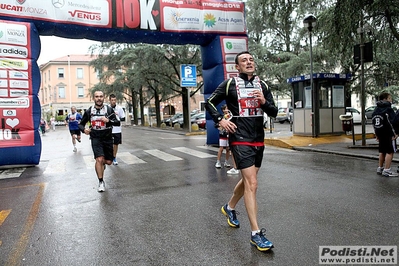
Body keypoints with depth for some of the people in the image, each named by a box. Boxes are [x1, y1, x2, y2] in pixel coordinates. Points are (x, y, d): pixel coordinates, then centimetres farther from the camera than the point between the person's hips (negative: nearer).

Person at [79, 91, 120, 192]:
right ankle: (101, 182, -1)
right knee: (99, 159, -18)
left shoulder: (109, 109, -3)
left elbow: (118, 123, -10)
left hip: (107, 138, 1)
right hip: (96, 138, -1)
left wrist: (108, 120, -29)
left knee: (108, 162, 6)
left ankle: (102, 163, 45)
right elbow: (81, 124, 9)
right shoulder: (89, 111, 1)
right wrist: (84, 129, -13)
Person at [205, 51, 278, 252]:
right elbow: (209, 103, 4)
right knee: (252, 184, -11)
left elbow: (274, 113, 8)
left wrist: (264, 102, -12)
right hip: (240, 139, -6)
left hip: (258, 139, 6)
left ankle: (229, 207, 44)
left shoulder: (262, 85, 9)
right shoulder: (229, 84, -2)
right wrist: (221, 120, -10)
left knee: (247, 180, 18)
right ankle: (256, 233, -2)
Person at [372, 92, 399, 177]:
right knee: (390, 152, -3)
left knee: (382, 152, 17)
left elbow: (373, 123, 14)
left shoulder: (375, 110, 11)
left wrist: (377, 135, 17)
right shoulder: (388, 109, -13)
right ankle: (386, 171, -3)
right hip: (389, 135, -8)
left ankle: (380, 168, 23)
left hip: (380, 135, 8)